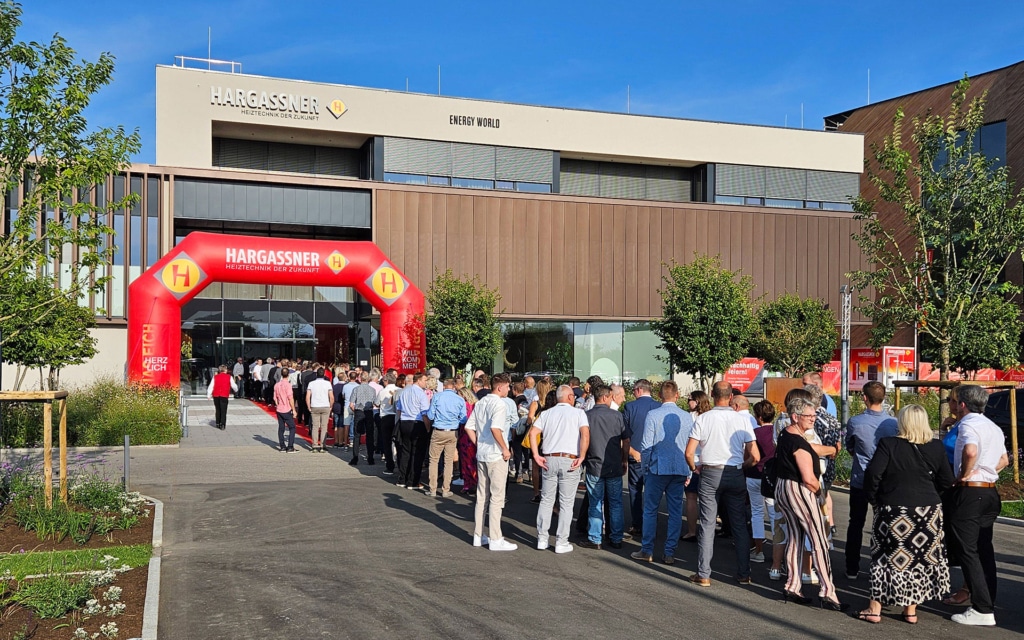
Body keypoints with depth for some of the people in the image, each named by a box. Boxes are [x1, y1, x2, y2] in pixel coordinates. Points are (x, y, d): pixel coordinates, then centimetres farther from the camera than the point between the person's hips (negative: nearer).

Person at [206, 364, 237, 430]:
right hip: (224, 395, -3)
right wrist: (236, 390, 31)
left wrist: (208, 395, 2)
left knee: (217, 410, 17)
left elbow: (211, 386, 3)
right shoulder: (229, 377, 5)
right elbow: (233, 385, 9)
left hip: (216, 395, 3)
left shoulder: (215, 377, 11)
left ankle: (218, 423, 22)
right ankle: (222, 425, -11)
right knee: (223, 410, -2)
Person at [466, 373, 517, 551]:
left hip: (481, 454, 8)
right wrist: (505, 449, -18)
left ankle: (478, 536, 21)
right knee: (497, 497, -2)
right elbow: (495, 428, -29)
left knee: (482, 496, 14)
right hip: (497, 456, -8)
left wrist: (479, 444, 15)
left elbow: (469, 427, 13)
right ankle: (495, 539, 1)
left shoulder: (480, 403, 11)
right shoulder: (500, 404, -15)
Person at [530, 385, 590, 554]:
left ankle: (542, 539, 16)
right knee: (566, 503, 4)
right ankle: (561, 542, 6)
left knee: (546, 500, 13)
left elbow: (532, 433, -1)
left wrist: (536, 456, -1)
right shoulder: (578, 413, 1)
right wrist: (581, 457, -13)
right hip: (569, 460, -3)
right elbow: (585, 434, -15)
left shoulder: (547, 413, 11)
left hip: (548, 460, 3)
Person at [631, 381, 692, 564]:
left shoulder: (653, 415, -8)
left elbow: (646, 445, -8)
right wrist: (689, 473, 14)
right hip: (680, 470, 3)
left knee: (650, 510, 7)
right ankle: (670, 553, 12)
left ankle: (647, 551, 12)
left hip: (657, 468, -3)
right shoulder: (687, 417, 2)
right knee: (675, 511, 8)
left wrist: (644, 468, 4)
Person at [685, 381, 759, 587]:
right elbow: (755, 456, -4)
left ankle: (703, 575, 5)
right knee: (740, 525, 11)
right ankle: (744, 574, 17)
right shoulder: (742, 420, -3)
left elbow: (689, 453, -9)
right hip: (735, 475, 1)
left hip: (710, 474, -1)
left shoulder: (703, 419, -5)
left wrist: (695, 469, 10)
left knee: (707, 524, 4)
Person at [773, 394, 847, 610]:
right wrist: (819, 491, -5)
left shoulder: (783, 435, 8)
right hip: (799, 491, -10)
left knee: (794, 536, 15)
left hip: (782, 488, 10)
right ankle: (827, 593, -3)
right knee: (819, 542, -4)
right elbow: (809, 479, -23)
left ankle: (792, 586, 18)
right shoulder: (799, 443, -22)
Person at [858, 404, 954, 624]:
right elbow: (946, 481, 5)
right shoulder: (936, 447, 0)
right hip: (929, 511, 3)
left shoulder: (888, 444, -11)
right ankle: (911, 610, 20)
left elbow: (873, 473, -17)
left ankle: (875, 609, 12)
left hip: (894, 511, -3)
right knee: (921, 558, 13)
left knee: (887, 558, 7)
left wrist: (873, 498, -1)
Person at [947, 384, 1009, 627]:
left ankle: (982, 610, -7)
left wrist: (964, 475, -17)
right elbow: (1004, 460, 25)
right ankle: (988, 603, 18)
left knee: (968, 550, -5)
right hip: (990, 492, 9)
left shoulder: (968, 424, -13)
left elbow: (970, 452, -32)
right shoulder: (994, 427, 14)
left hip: (969, 492, -9)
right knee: (984, 549, 14)